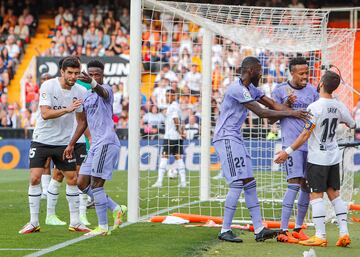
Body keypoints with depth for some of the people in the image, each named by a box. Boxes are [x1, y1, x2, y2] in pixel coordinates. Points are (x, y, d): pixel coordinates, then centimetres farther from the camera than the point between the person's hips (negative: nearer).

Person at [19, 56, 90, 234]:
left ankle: (75, 222, 12)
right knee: (35, 178, -9)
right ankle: (33, 223, 1)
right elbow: (45, 114, -23)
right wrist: (67, 109, -34)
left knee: (72, 179, 1)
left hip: (63, 142, 3)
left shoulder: (79, 92, -2)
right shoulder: (48, 86, -14)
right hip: (41, 140, -3)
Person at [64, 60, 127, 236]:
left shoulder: (106, 89, -7)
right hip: (96, 144, 9)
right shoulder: (86, 96, 18)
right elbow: (83, 122, 25)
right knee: (82, 183, 8)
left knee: (96, 185, -10)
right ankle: (116, 209, 14)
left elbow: (102, 92, -34)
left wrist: (92, 82, -56)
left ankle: (103, 227, -2)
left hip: (107, 142, -9)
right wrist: (71, 145, 22)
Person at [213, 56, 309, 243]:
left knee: (249, 183, 7)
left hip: (235, 138, 10)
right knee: (237, 184, -13)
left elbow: (272, 104, 12)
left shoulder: (250, 88, 14)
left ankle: (259, 230, 7)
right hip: (225, 138, -10)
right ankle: (225, 230, -9)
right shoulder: (238, 89, -18)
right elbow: (261, 113, -19)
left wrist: (294, 112, -5)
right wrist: (290, 113, -15)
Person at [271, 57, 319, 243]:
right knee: (294, 184, -15)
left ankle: (298, 229, 17)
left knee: (307, 186, 6)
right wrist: (286, 105, -14)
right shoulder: (280, 90, 1)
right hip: (291, 143, -5)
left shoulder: (312, 91, 12)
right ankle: (283, 231, -14)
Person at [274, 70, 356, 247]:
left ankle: (320, 236, -5)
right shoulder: (339, 107, 1)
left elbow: (305, 135, -17)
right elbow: (352, 125, 19)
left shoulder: (315, 107, -18)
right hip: (334, 157, 6)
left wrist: (288, 152, -9)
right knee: (334, 194, 12)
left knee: (316, 195, -2)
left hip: (317, 159, -6)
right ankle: (344, 233, 6)